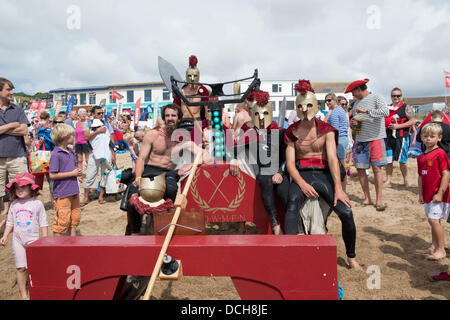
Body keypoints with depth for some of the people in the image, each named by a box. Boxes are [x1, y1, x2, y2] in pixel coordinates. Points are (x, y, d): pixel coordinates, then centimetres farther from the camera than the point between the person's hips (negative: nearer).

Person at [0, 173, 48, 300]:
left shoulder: (37, 203, -6)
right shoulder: (14, 204, 3)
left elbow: (43, 223, -3)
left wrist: (45, 239, -5)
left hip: (33, 240, -3)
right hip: (18, 240, 3)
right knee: (20, 268, 6)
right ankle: (23, 294, 18)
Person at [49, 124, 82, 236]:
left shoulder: (71, 152, 10)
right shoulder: (56, 154, -15)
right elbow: (52, 175, -19)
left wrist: (78, 171, 1)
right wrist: (72, 173, -16)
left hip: (74, 191, 8)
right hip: (62, 194, -8)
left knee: (75, 217, 16)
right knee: (62, 219, -1)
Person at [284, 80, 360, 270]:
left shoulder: (326, 130, 5)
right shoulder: (292, 132, 6)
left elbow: (333, 158, -6)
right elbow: (290, 163, 1)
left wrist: (338, 188, -17)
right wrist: (302, 184, -16)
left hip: (323, 174, 0)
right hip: (301, 175, 0)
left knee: (346, 212, -17)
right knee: (292, 206, -32)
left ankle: (351, 257, 8)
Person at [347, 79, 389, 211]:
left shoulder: (376, 98, 0)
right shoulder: (357, 103, 18)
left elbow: (385, 112, -16)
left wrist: (367, 111, -18)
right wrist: (353, 123, 2)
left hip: (375, 138, -6)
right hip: (360, 139, 6)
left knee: (376, 168, -6)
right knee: (360, 168, 3)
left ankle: (379, 200, 0)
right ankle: (367, 198, 15)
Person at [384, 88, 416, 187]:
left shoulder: (406, 107, 0)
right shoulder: (387, 108, 14)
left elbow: (413, 121, -8)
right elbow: (384, 121, 24)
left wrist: (398, 126, -15)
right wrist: (385, 125, 1)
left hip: (402, 137, -4)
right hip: (389, 137, 4)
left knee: (402, 161, 1)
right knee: (388, 160, 4)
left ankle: (405, 181, 16)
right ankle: (388, 181, 12)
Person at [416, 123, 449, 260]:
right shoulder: (421, 157, 10)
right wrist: (420, 194, 13)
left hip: (438, 194, -7)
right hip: (427, 195, 7)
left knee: (433, 219, -12)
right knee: (433, 220, 15)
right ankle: (434, 246, 27)